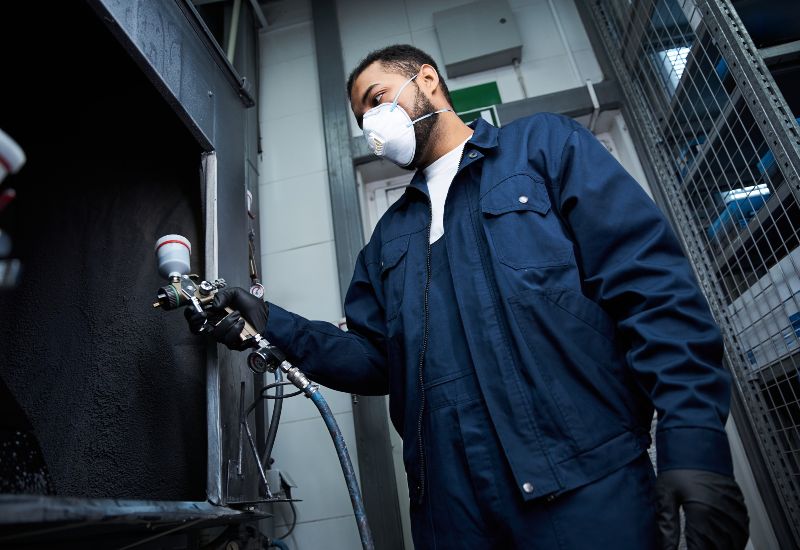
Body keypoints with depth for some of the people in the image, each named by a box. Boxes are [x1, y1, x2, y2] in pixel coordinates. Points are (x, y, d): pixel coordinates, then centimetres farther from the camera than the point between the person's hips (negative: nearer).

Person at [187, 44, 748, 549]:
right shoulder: (391, 234, 18)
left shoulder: (544, 146, 4)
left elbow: (653, 284, -5)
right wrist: (272, 325, -1)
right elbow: (375, 360, 13)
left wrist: (694, 437, -15)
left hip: (585, 484, -4)